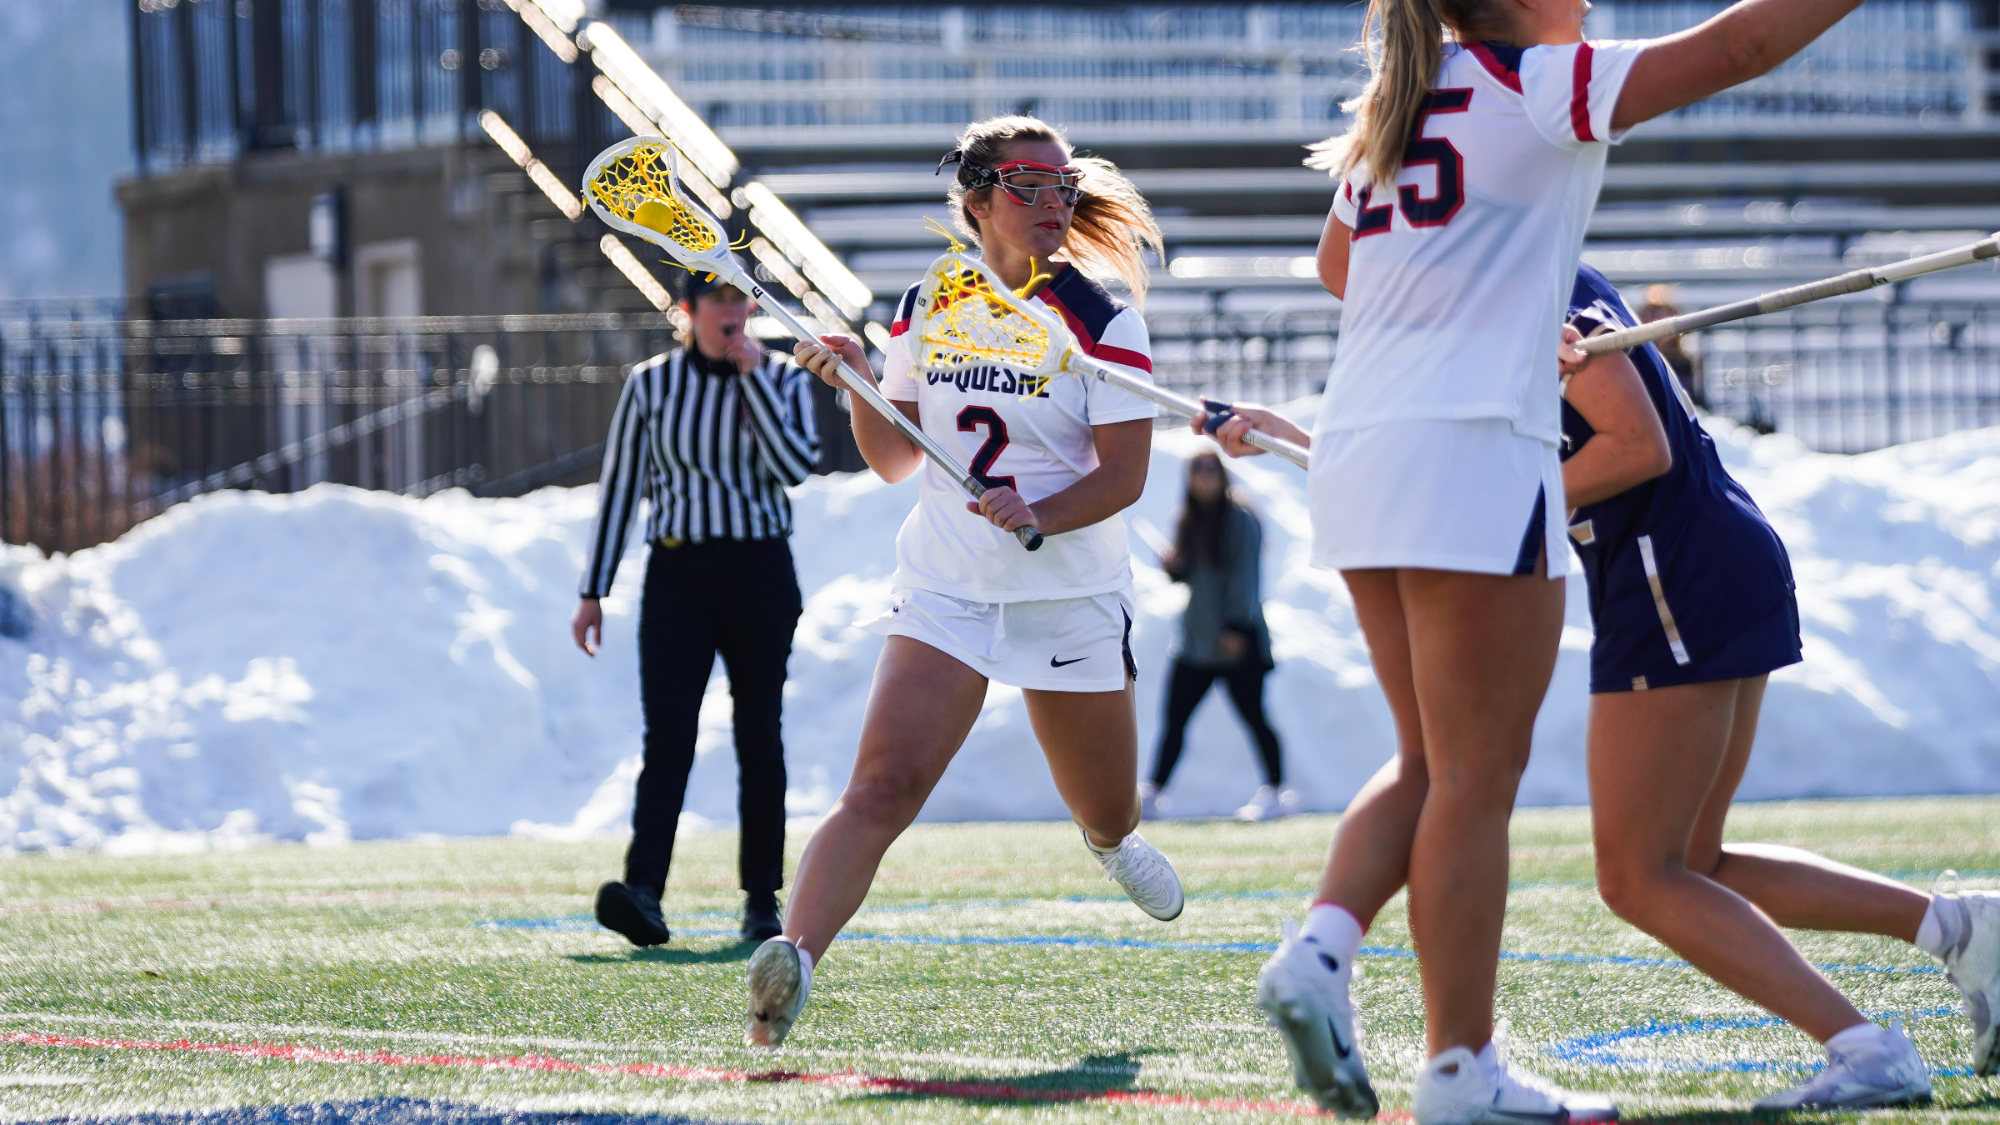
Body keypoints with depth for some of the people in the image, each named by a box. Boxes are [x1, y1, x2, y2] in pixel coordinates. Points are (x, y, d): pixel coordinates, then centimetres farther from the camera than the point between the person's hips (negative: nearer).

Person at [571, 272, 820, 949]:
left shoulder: (782, 379, 4)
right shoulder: (651, 385, 5)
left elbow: (794, 467, -12)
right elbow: (618, 488, 8)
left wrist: (753, 377, -11)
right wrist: (593, 592, 6)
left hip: (760, 575, 0)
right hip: (677, 577, 0)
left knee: (759, 739, 4)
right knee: (667, 737, -13)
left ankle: (762, 899, 12)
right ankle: (643, 893, -26)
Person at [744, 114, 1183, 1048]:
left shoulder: (1101, 320, -7)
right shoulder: (925, 311, 3)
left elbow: (1125, 472, -12)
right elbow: (893, 461, 10)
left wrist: (1039, 514, -29)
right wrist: (857, 383, -8)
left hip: (1070, 598, 0)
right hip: (942, 592, 0)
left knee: (1107, 814, 17)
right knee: (883, 787, -23)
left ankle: (1108, 839, 56)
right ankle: (793, 959, -37)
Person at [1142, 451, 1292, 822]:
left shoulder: (1240, 519, -8)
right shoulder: (1188, 520, 13)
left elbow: (1244, 574, -12)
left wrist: (1236, 627, -17)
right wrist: (1173, 566, -4)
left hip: (1237, 639, -7)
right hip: (1196, 637, 7)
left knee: (1251, 715, -3)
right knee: (1175, 717, 3)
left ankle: (1275, 792, 5)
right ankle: (1149, 795, 4)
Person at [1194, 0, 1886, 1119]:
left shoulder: (1397, 105, 19)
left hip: (1358, 457, 8)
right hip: (1472, 453, -8)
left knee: (1431, 763, 16)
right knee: (1475, 777, -3)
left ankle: (1322, 945, -5)